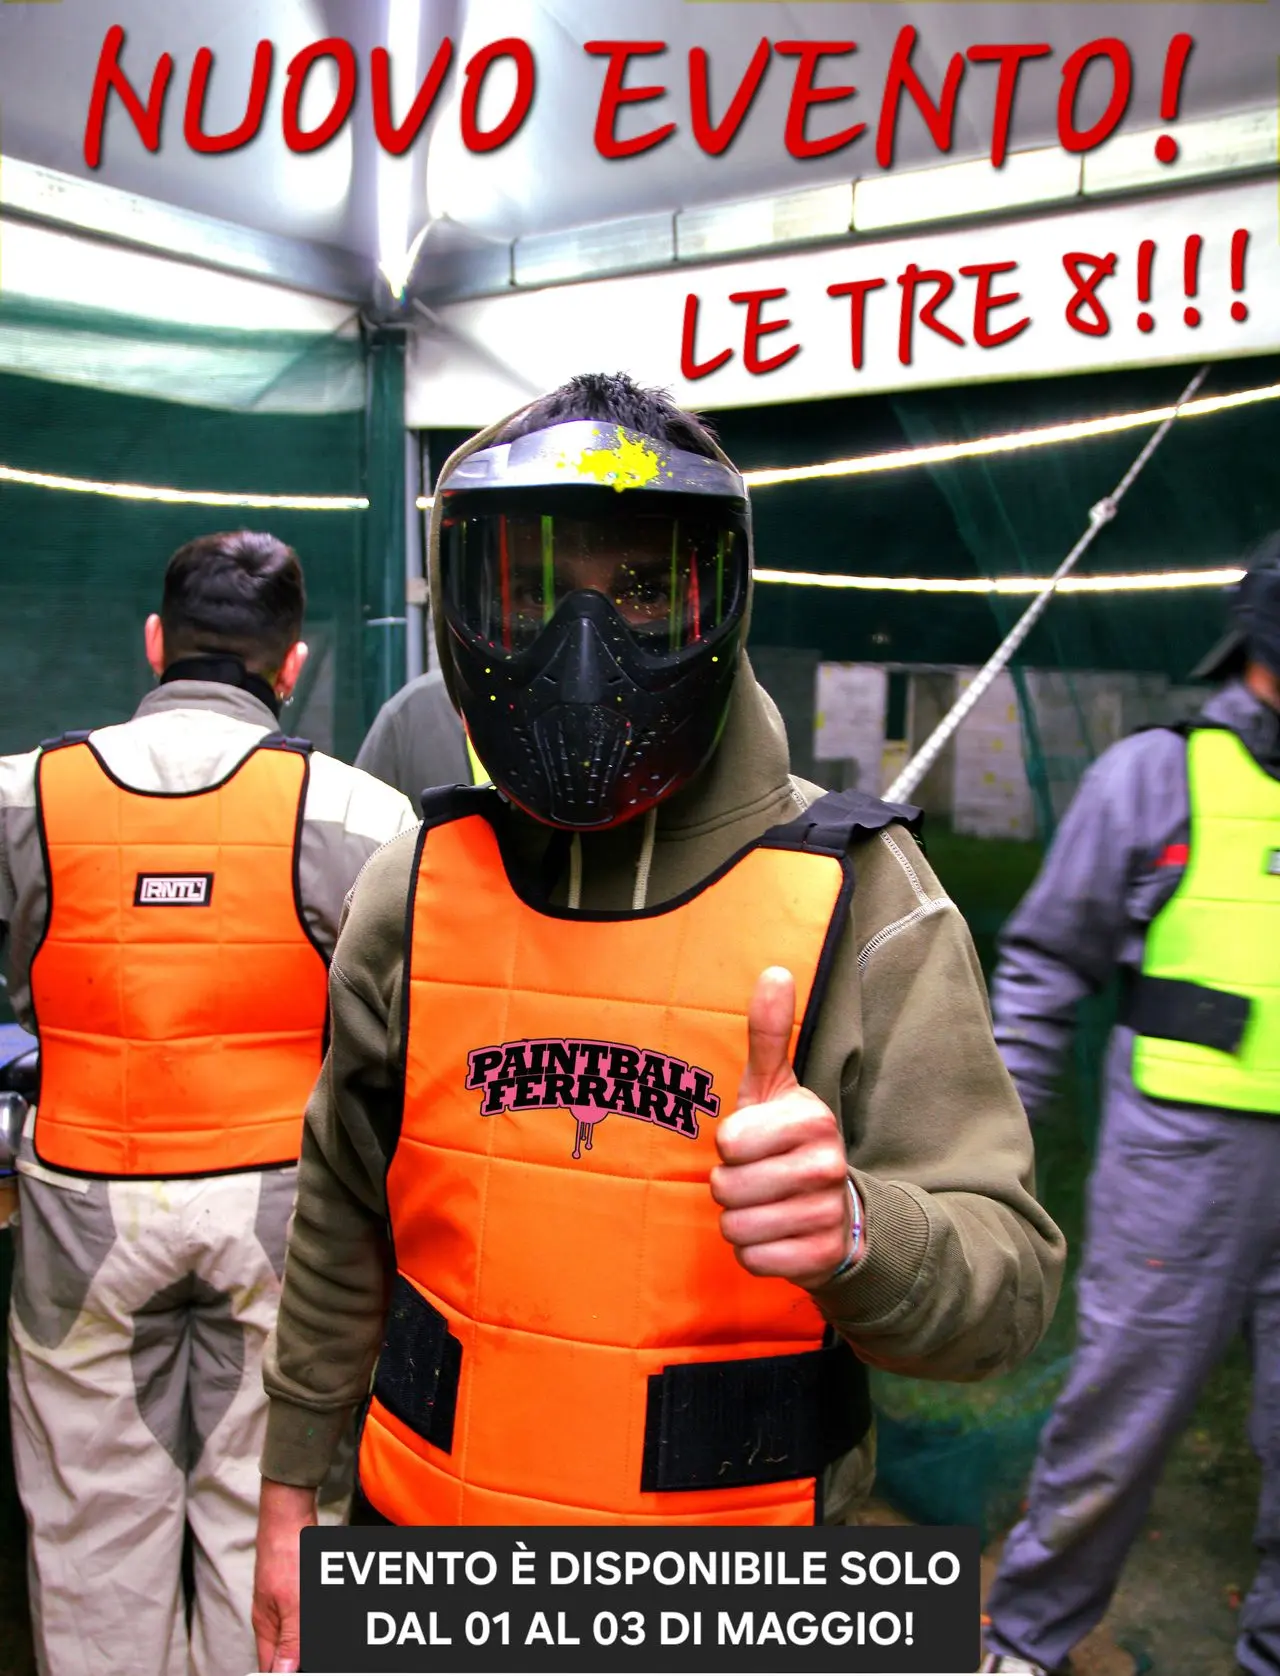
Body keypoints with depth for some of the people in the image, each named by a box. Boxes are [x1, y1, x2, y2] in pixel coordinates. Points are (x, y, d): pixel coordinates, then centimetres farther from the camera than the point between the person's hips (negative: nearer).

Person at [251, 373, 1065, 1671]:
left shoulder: (859, 904, -17)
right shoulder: (413, 894, -6)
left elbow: (1005, 1283, -17)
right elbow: (346, 1223, 5)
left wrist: (856, 1226, -38)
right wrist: (291, 1483, 10)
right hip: (429, 1521, 3)